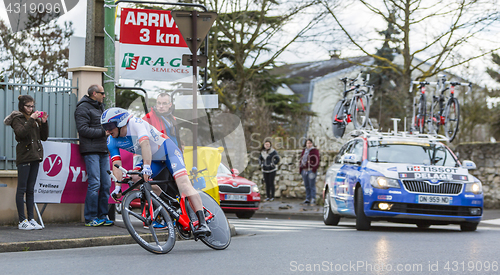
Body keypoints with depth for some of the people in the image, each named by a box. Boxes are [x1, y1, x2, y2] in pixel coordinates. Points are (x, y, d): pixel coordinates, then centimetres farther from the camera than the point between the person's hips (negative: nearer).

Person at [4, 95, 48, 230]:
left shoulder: (35, 119, 16)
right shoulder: (17, 119, -1)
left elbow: (44, 137, 13)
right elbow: (21, 133, -20)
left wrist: (44, 122, 0)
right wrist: (31, 119, -20)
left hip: (35, 157, 6)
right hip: (24, 157, -6)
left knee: (31, 189, 8)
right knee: (22, 189, -4)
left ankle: (31, 219, 9)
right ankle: (22, 221, -3)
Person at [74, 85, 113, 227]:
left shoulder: (101, 107, 23)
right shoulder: (83, 108, -5)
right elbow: (83, 129, -15)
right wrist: (103, 132, -15)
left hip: (103, 151, 8)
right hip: (91, 150, -8)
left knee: (106, 183, 5)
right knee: (94, 183, -12)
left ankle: (103, 215, 12)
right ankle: (90, 218, -7)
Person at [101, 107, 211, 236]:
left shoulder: (135, 123, -26)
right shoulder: (112, 142, -5)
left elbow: (145, 143, -39)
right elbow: (116, 164, -10)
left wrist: (146, 167, -51)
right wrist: (118, 187, -23)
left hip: (168, 151, -7)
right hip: (154, 159, 7)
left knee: (183, 183, -23)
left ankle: (203, 224, -33)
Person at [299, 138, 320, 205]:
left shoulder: (315, 151, -2)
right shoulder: (304, 151, 18)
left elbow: (317, 161, -8)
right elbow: (301, 160, 21)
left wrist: (314, 169, -15)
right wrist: (301, 170, 14)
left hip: (311, 170, -6)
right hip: (304, 170, 6)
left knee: (312, 185, -8)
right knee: (307, 185, 8)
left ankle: (313, 199, -7)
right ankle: (307, 199, 12)